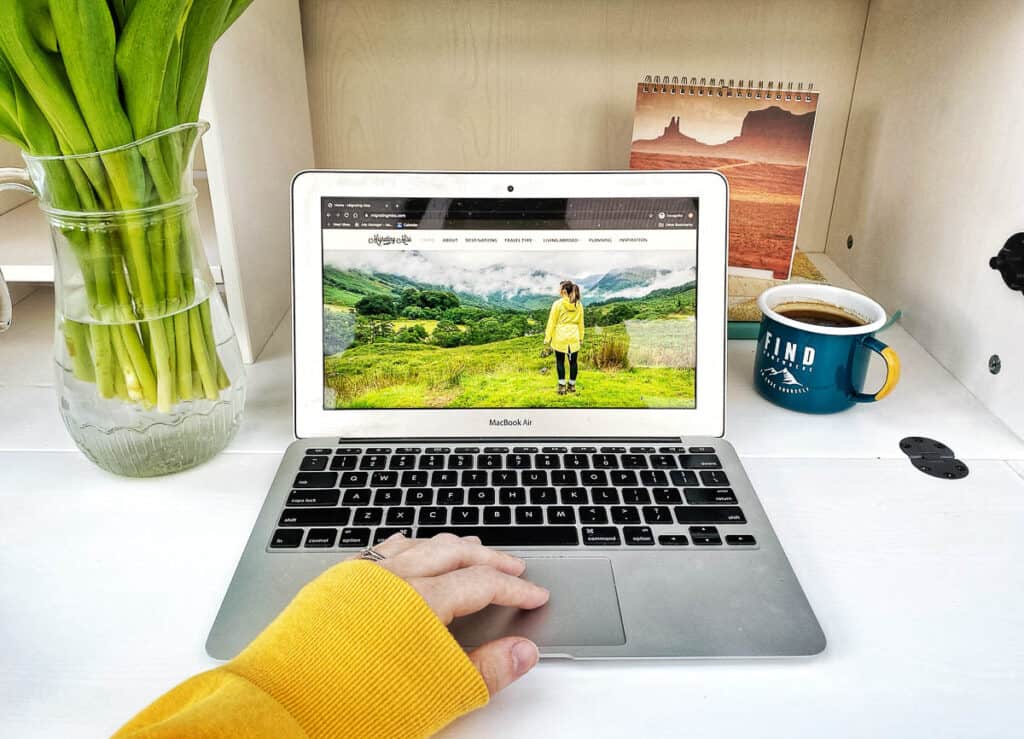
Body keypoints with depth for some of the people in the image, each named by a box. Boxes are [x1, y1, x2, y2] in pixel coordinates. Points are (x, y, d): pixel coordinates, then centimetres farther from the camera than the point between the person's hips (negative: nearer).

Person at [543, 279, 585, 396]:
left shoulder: (558, 304, -11)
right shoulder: (578, 304, 2)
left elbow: (552, 322, -8)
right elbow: (581, 323, 9)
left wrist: (547, 340, -2)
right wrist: (581, 338, 18)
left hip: (560, 338, -3)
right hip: (574, 338, 3)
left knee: (560, 361, 7)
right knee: (573, 361, 11)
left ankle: (562, 386, 6)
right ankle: (572, 385, 20)